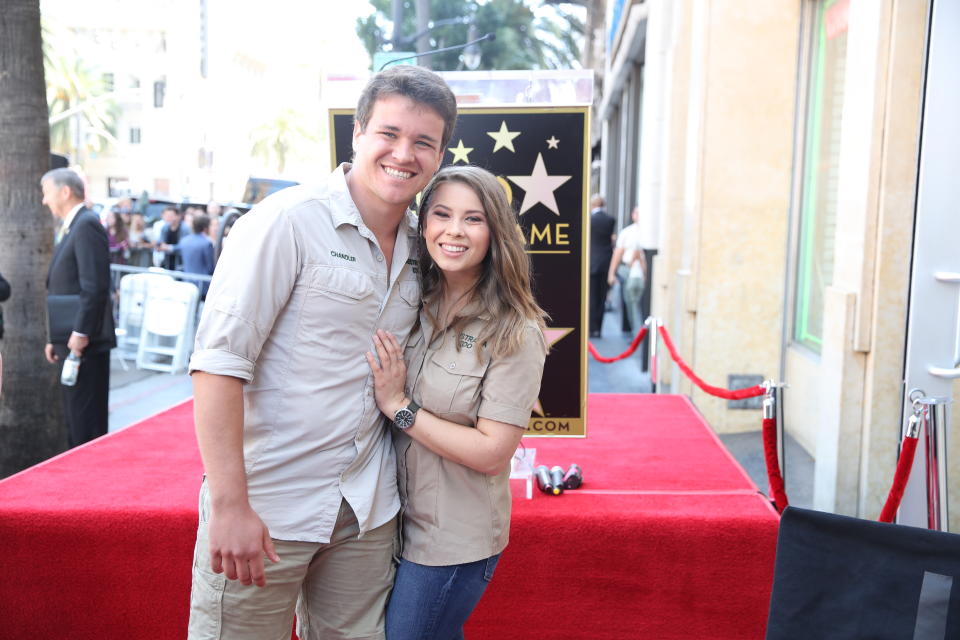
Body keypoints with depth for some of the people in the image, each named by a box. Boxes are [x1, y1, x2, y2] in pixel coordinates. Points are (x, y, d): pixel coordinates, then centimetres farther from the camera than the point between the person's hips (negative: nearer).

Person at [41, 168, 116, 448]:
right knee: (75, 418, 15)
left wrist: (80, 333, -21)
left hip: (85, 342, -10)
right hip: (71, 341, 10)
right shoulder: (70, 228, 19)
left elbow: (95, 286, -21)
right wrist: (55, 338, 18)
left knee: (87, 422, -4)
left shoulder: (87, 224, -13)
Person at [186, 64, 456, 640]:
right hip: (268, 506, -5)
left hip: (367, 511, 6)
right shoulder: (288, 221, -12)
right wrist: (230, 504, -21)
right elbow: (220, 360, -17)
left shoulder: (418, 247, 7)